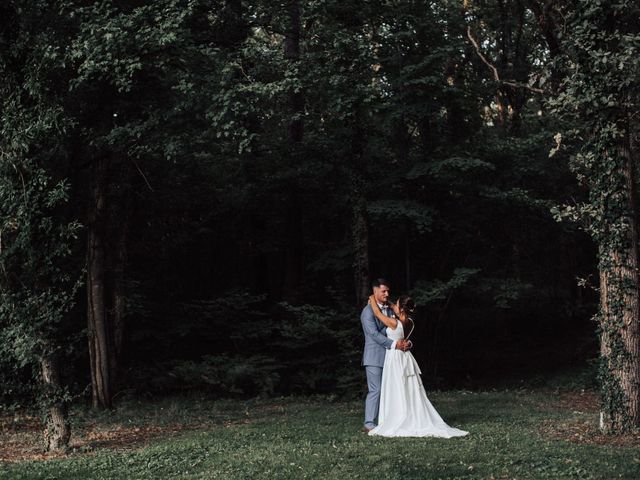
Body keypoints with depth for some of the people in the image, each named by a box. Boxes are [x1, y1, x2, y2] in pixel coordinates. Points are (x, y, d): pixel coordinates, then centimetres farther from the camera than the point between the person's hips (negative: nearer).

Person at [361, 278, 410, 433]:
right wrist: (394, 344, -25)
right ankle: (369, 424, -4)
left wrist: (405, 343, -5)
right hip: (374, 357, -7)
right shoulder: (368, 311, -9)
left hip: (389, 356, 7)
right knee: (375, 390, -9)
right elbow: (374, 333, -18)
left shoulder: (390, 310, 15)